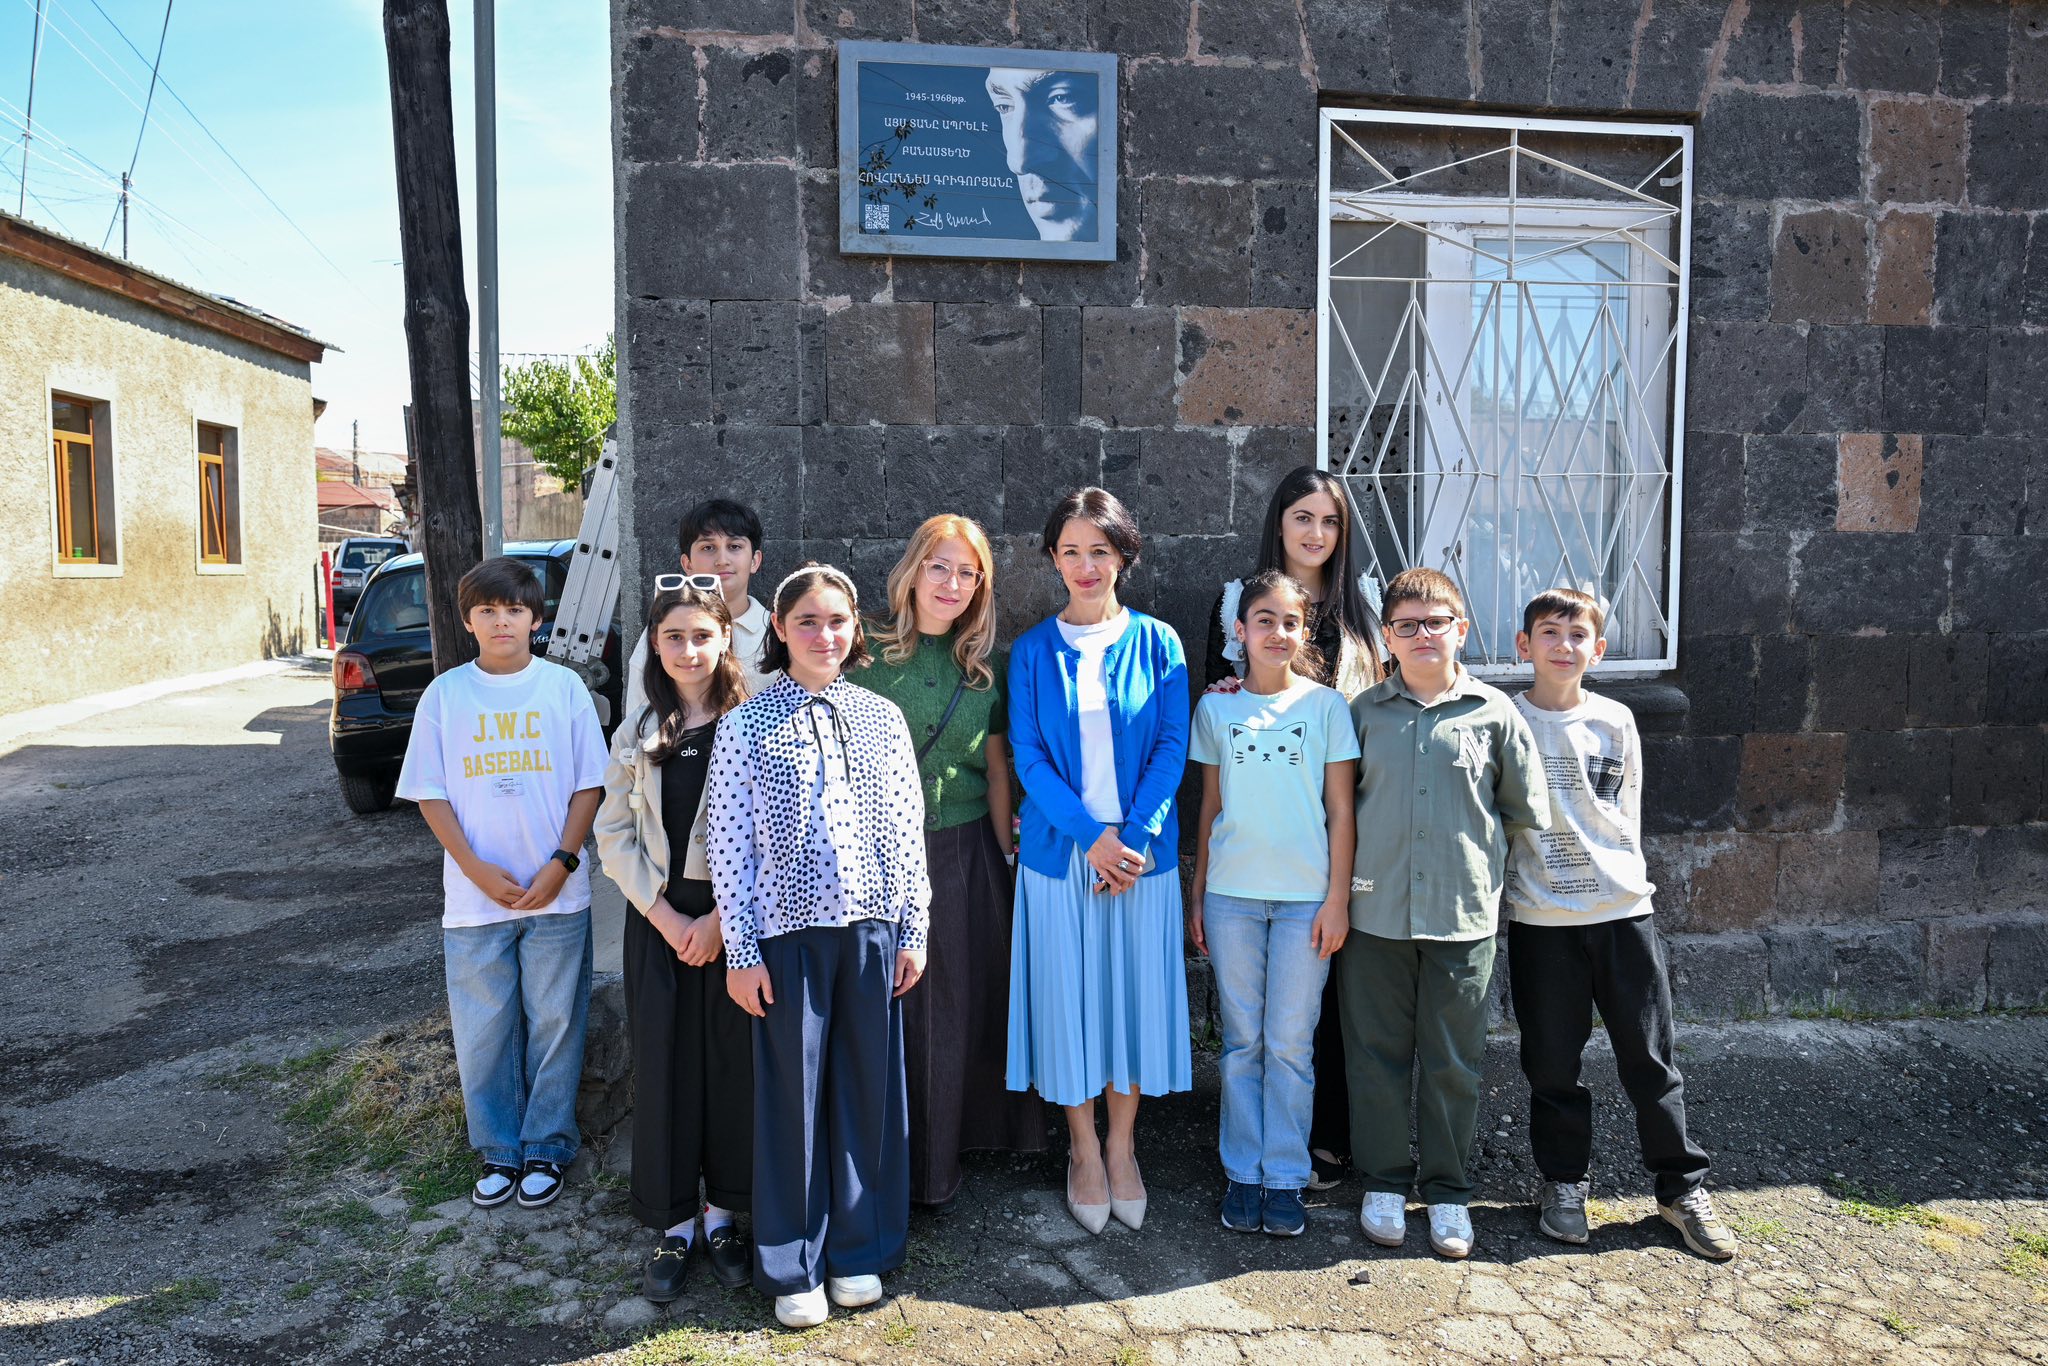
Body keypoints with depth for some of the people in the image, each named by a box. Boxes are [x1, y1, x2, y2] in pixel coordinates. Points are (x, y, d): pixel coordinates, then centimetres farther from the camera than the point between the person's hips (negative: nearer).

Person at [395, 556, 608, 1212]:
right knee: (483, 1032, 8)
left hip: (555, 894, -1)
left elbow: (589, 784, 1)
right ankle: (498, 1152, 25)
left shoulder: (564, 687, 0)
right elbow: (430, 793, 2)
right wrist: (476, 869, -9)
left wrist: (561, 864, -10)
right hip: (474, 899, 1)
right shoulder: (444, 694, 2)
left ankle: (547, 1149, 23)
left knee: (554, 1025, 7)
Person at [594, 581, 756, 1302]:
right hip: (658, 920, 2)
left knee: (733, 1063, 4)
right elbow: (614, 835, 4)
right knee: (663, 1066, 5)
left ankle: (721, 1214, 23)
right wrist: (667, 916, -6)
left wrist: (722, 917, -13)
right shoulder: (637, 734, 7)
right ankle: (673, 1226, 19)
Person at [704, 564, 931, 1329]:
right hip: (789, 931, -2)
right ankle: (792, 1266, 24)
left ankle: (860, 1250, 29)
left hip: (871, 929, 2)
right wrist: (741, 952, -6)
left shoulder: (882, 718, 5)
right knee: (792, 1093, 7)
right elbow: (730, 848, -4)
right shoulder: (746, 726, -3)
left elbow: (906, 832, 6)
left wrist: (913, 929, 4)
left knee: (868, 1088, 11)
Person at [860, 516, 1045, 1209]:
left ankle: (941, 1159, 29)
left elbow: (995, 770, 11)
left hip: (965, 853, 3)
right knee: (887, 1005, 2)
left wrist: (1008, 854, 9)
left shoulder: (984, 667, 7)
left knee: (959, 1005, 10)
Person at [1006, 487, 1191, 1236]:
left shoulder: (1157, 642, 3)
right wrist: (1091, 835, -15)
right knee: (1068, 995, 6)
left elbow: (1171, 747, -2)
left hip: (1142, 850, 0)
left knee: (1137, 991, 6)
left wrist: (1133, 836, -14)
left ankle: (1122, 1146, 25)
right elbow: (1027, 755, -3)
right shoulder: (1032, 649, 3)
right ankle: (1084, 1149, 24)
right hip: (1059, 850, 0)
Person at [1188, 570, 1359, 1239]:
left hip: (1306, 895, -1)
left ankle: (1285, 1177, 16)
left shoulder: (1326, 705, 1)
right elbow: (1209, 807, 10)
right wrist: (1197, 896, 9)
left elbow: (1341, 811, 1)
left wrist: (1338, 898, -4)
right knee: (1242, 1040, 8)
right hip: (1232, 894, 2)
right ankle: (1243, 1173, 20)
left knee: (1291, 1043, 4)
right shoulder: (1216, 708, 6)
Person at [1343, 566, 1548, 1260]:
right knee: (1377, 1053, 9)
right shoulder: (1365, 711, 2)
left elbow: (1527, 811, 10)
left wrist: (1475, 849, 11)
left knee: (1454, 1061, 8)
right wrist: (1359, 865, 7)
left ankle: (1447, 1189, 25)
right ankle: (1384, 1181, 26)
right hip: (1376, 912, 1)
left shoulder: (1494, 712, 1)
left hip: (1463, 915, 0)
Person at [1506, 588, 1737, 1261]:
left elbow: (1628, 812, 15)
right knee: (1552, 1061, 8)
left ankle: (1682, 1186, 21)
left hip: (1623, 908, 2)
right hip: (1540, 918, -1)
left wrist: (1622, 874, 13)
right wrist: (1523, 878, 0)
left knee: (1649, 1055, 6)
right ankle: (1562, 1182, 25)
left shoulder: (1616, 721, 6)